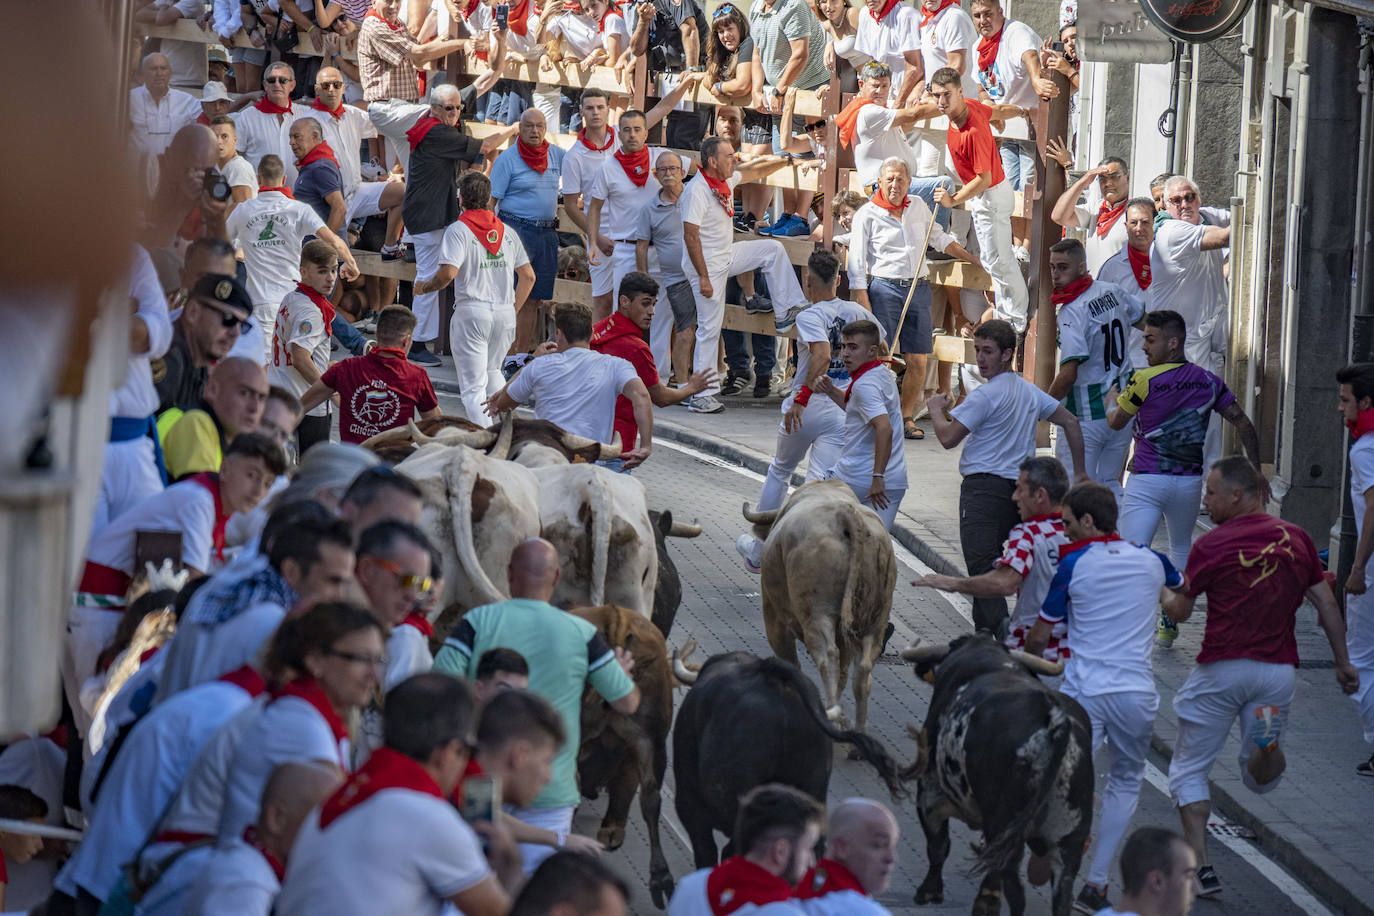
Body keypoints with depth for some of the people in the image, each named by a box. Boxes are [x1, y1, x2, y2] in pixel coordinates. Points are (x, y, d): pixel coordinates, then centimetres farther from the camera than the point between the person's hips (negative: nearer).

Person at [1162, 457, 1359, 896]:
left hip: (1222, 669, -4)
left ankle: (1201, 866, 1)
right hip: (1279, 670, 4)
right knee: (1259, 778, 18)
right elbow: (1326, 604, 5)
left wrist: (1163, 598, 26)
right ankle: (1267, 740, -16)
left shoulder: (1210, 546, -7)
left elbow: (1180, 612, 4)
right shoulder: (1296, 539, 4)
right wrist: (1343, 662, 13)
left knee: (1189, 771, 12)